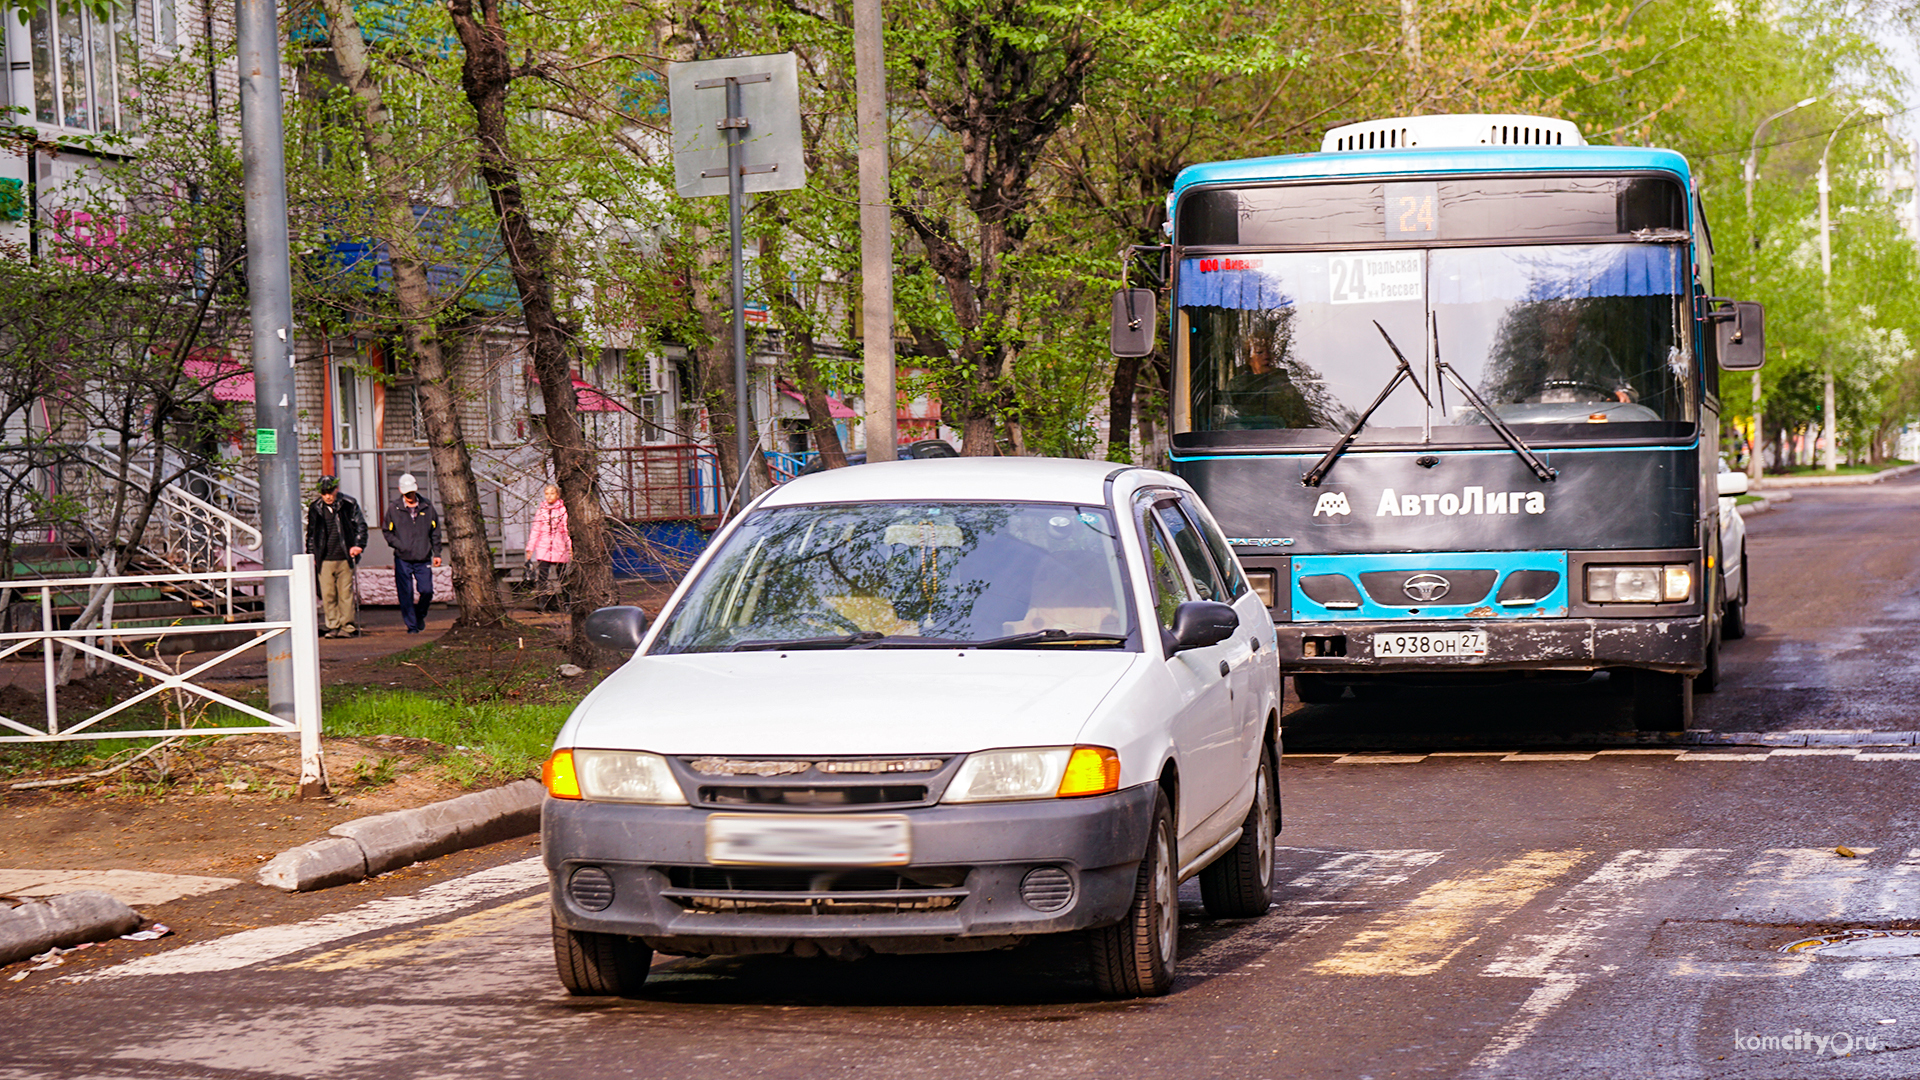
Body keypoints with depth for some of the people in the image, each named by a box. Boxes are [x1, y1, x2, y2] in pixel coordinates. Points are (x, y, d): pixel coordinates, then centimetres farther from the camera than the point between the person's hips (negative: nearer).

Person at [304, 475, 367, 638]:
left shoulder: (349, 504, 2)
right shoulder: (315, 509, 9)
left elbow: (361, 525, 5)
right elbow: (311, 533, 18)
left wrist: (358, 544, -7)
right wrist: (311, 554, 12)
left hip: (344, 558, -2)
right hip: (325, 560, 2)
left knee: (346, 592, -2)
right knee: (327, 594, -3)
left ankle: (348, 626, 4)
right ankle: (334, 626, 3)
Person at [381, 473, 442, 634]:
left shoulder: (427, 507, 8)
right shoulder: (393, 509, 4)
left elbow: (435, 531, 13)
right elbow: (387, 531, 7)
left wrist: (436, 553, 7)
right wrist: (399, 545, -8)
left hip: (423, 559, 1)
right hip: (403, 559, -1)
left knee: (427, 591, -6)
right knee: (405, 594, -4)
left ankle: (420, 614, 23)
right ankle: (411, 624, 6)